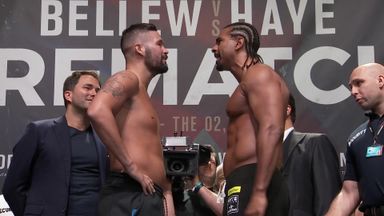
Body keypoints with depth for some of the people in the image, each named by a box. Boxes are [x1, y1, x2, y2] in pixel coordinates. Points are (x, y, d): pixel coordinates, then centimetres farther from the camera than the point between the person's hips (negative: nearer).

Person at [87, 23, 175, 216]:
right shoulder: (127, 79, -5)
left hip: (151, 197, 10)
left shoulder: (142, 94, 24)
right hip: (129, 197, -10)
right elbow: (97, 111, -27)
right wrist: (130, 166, -22)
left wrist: (167, 197, 15)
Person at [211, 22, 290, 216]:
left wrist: (259, 191, -25)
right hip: (247, 184, 10)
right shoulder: (250, 81, 28)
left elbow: (271, 130, -18)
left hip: (250, 184, -10)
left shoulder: (258, 74, -2)